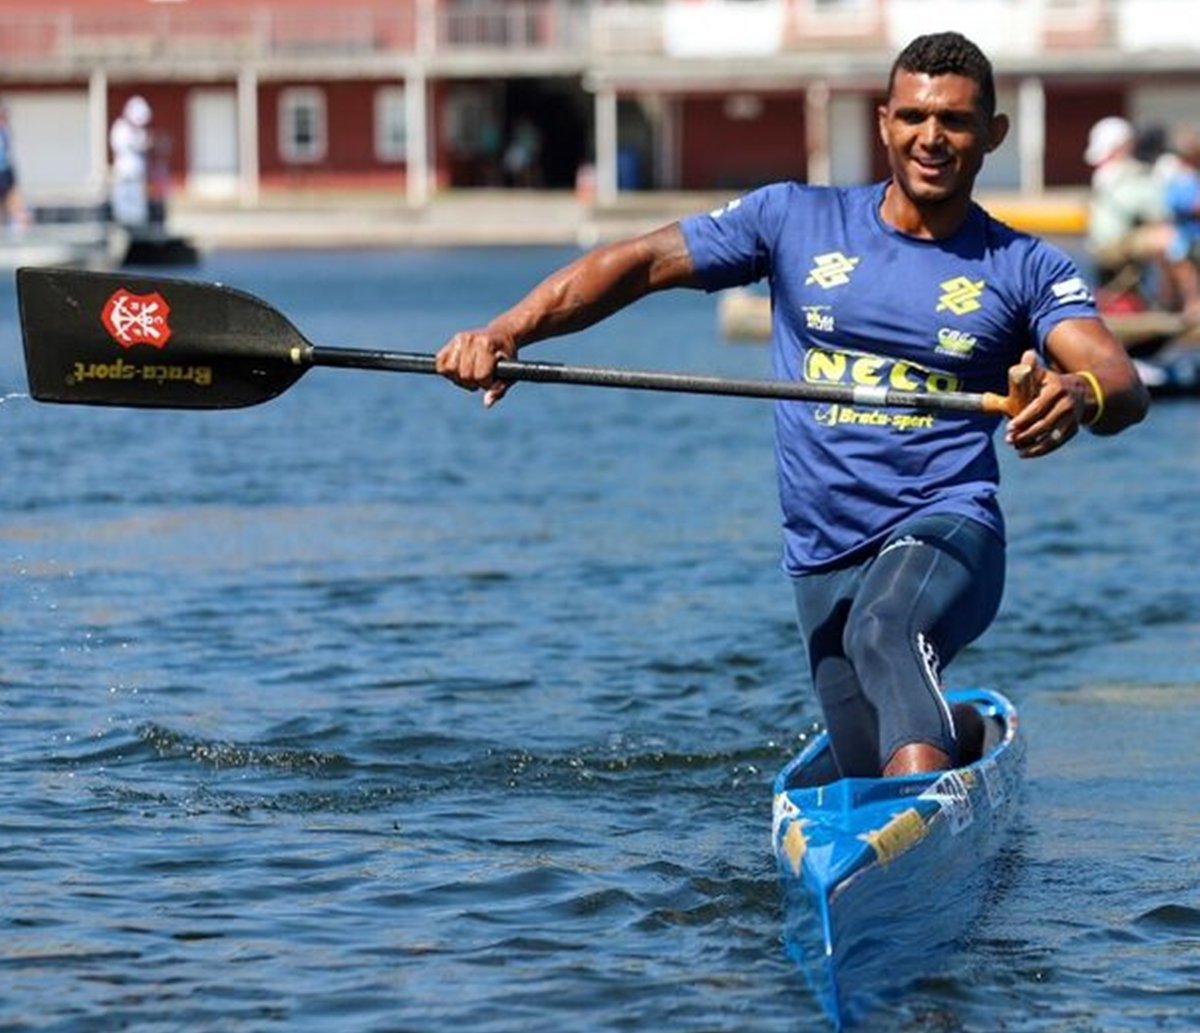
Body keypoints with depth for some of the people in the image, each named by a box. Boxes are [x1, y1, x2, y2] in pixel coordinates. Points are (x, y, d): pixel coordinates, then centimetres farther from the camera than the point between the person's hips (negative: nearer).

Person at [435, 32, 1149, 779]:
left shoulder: (1026, 270, 2)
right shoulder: (796, 221, 7)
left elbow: (1123, 384, -14)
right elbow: (642, 264, 4)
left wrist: (1081, 396, -40)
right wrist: (508, 331, -10)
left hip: (945, 529, -4)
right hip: (824, 557, 4)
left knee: (886, 635, -36)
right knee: (885, 779, 7)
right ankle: (959, 737, 43)